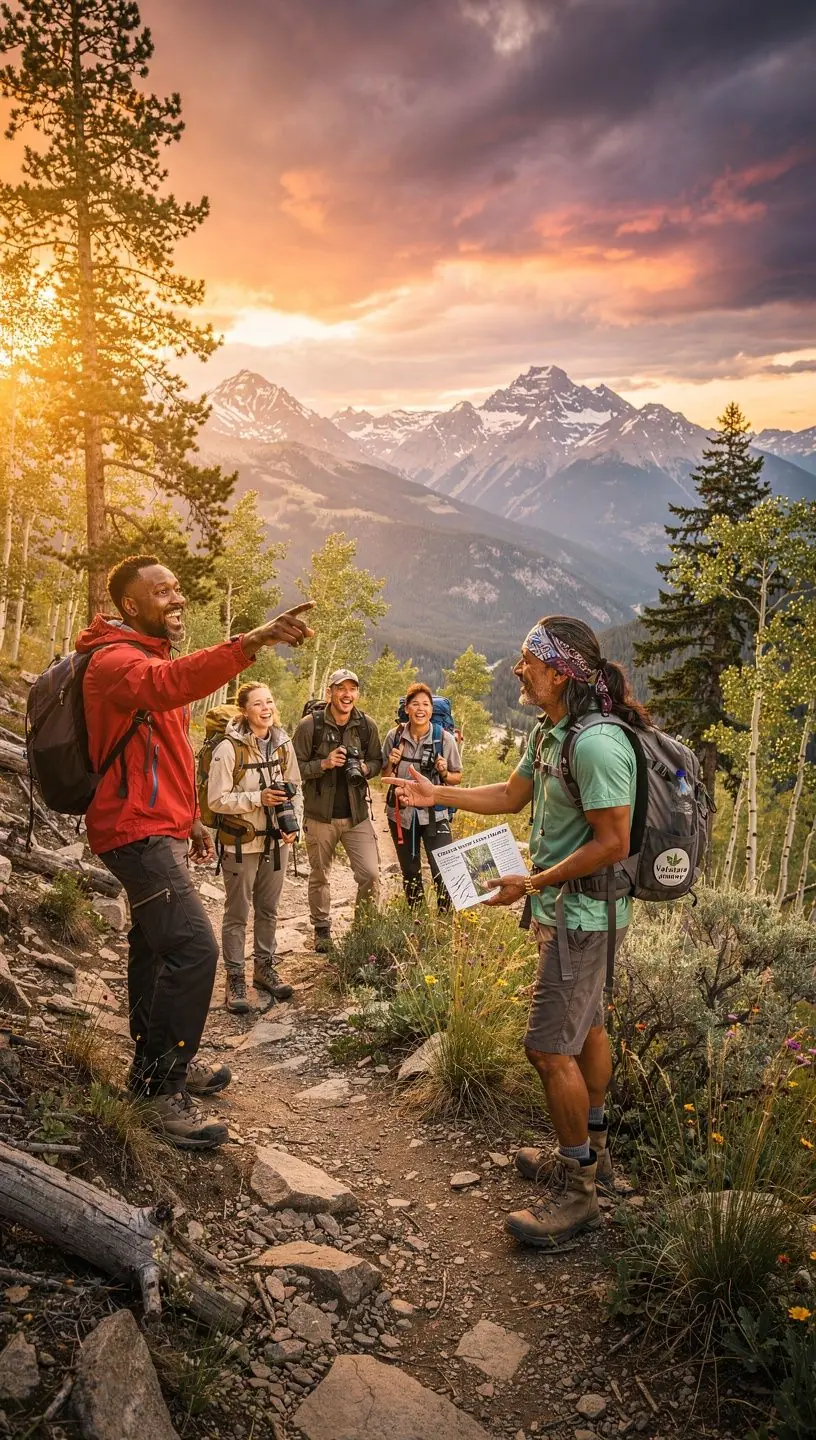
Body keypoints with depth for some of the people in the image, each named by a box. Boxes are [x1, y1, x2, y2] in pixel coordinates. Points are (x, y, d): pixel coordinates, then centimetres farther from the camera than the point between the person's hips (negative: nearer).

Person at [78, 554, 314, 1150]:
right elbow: (168, 684, -41)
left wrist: (190, 819, 22)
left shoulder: (151, 656, 18)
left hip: (157, 831, 11)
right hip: (139, 832, -11)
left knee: (157, 945, 17)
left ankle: (156, 1064, 31)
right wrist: (252, 642, -52)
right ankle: (164, 1089, -6)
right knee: (194, 948, -16)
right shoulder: (116, 659, -16)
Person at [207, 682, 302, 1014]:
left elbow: (296, 788, 11)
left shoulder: (283, 744, 2)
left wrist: (294, 824, -3)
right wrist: (259, 798, -23)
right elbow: (216, 800, -15)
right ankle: (235, 979, 18)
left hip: (276, 841, 5)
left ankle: (264, 968, 34)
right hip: (241, 843, -5)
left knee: (268, 910, 18)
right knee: (237, 913, 6)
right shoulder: (228, 749, -16)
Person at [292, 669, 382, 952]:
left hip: (357, 814, 2)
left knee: (370, 874, -4)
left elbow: (377, 761, 9)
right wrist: (325, 763, -23)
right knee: (319, 876, 14)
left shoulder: (366, 725, -2)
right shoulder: (310, 724, -10)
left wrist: (365, 768, -13)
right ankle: (322, 929, 34)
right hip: (320, 815, -1)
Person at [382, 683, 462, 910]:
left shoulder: (444, 739, -9)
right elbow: (385, 775, 7)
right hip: (401, 813, 3)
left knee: (443, 873, -13)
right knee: (410, 873, 18)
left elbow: (457, 777, 2)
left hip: (434, 814, -3)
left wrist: (444, 773, -18)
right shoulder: (395, 736, -4)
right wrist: (391, 764, -13)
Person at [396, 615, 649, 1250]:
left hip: (581, 915, -10)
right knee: (585, 1029, 21)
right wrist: (436, 794, 13)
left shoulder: (596, 743, -25)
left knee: (550, 1047, -5)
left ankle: (576, 1192, 11)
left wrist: (533, 883, -21)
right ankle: (591, 1151, 39)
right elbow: (511, 796, 17)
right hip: (568, 911, 10)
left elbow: (612, 843, -25)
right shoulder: (548, 733, 6)